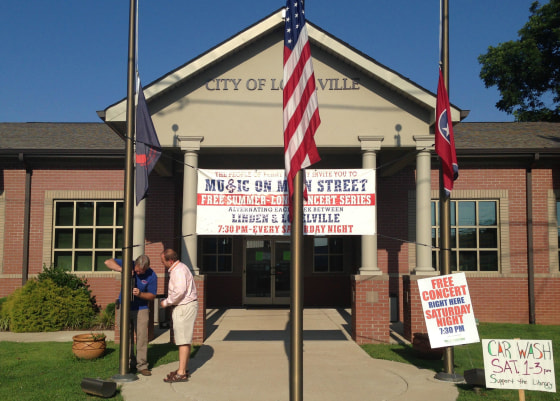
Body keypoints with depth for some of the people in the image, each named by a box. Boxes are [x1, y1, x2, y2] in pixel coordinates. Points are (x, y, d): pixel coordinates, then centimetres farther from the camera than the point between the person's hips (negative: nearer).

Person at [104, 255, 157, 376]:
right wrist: (122, 269, -29)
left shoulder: (151, 276, -13)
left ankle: (142, 366, 3)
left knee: (142, 337, -5)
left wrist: (140, 294, -26)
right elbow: (108, 262, -15)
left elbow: (152, 296, -6)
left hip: (141, 309, -1)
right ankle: (130, 363, 19)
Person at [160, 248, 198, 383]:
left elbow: (179, 291, -27)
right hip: (184, 306, 11)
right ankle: (184, 368, 23)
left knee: (183, 340, -9)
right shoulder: (178, 268, 17)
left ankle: (181, 373, -6)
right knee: (185, 339, 15)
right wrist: (169, 301, 13)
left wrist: (166, 302, -14)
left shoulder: (178, 271, -17)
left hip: (185, 307, -11)